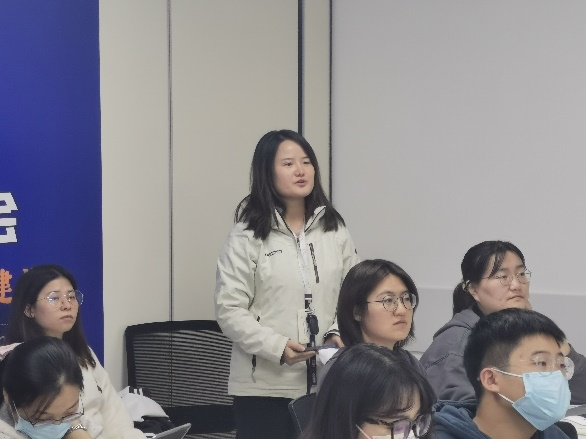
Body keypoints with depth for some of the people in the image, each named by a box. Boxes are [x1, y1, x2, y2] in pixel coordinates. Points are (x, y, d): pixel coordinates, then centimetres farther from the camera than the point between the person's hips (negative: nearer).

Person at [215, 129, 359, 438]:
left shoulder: (334, 230, 10)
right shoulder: (247, 236, -5)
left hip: (325, 384, 4)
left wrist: (339, 334, -7)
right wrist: (277, 347, -19)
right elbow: (230, 311, -8)